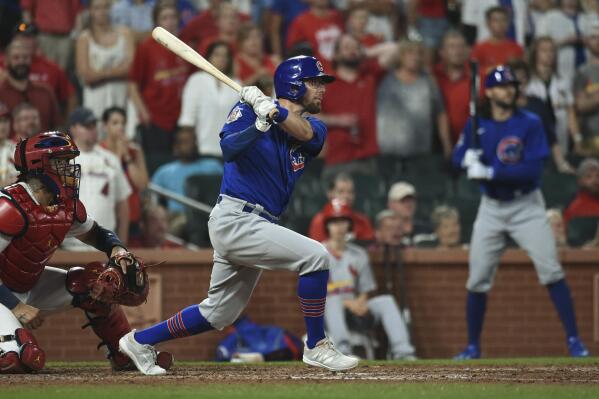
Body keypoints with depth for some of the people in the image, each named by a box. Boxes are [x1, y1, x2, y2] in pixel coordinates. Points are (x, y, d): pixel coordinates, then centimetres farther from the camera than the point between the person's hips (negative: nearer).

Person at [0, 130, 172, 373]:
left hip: (30, 286, 8)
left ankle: (126, 355, 7)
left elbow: (96, 234, 17)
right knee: (24, 359, -31)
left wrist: (117, 249, -6)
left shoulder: (67, 207, -3)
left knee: (94, 280, -5)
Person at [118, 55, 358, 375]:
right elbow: (229, 148, -22)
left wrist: (270, 109, -27)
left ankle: (140, 341, 28)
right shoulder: (249, 110, -5)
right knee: (315, 256, -18)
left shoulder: (315, 127, 10)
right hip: (234, 219, -8)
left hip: (254, 226, 8)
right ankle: (316, 347, -9)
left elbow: (304, 132, -15)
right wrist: (260, 122, -34)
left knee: (218, 314, 16)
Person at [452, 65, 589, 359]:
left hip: (526, 205, -3)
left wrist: (491, 172, -26)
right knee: (477, 280, 1)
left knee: (551, 272, -14)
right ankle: (473, 346, 15)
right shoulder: (477, 125, 2)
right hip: (491, 208, 3)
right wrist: (468, 158, -22)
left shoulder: (530, 124, -10)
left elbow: (534, 170, -19)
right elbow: (458, 158, 3)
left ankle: (574, 340, -9)